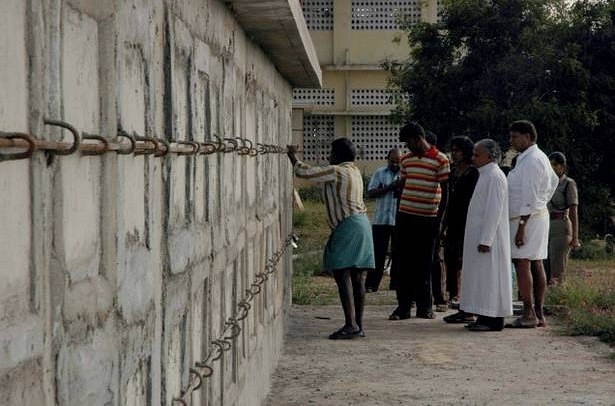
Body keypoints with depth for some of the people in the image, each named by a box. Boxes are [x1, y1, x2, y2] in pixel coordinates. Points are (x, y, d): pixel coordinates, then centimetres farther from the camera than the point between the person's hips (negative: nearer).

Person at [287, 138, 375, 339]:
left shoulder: (337, 171, -9)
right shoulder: (354, 171, 18)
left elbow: (305, 172, -7)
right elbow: (317, 173, 28)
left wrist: (292, 155, 10)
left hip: (347, 227, -9)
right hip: (361, 223, 9)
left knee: (342, 274, -12)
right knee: (357, 277, 7)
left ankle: (350, 325, -20)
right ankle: (358, 325, 8)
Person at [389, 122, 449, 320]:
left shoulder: (440, 160, -6)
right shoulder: (406, 159, 11)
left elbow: (446, 191, -5)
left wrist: (440, 218, -7)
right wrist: (397, 214, 17)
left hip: (427, 220, -4)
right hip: (405, 216, 5)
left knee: (424, 264, 3)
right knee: (403, 262, 2)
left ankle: (424, 306, 13)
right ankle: (403, 306, 6)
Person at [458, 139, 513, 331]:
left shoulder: (495, 177, -15)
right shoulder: (486, 175, 15)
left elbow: (494, 211, -21)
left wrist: (485, 240, -23)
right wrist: (483, 238, 17)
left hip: (489, 236, -10)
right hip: (480, 234, 10)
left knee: (489, 276, -7)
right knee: (482, 277, 11)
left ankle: (493, 321, -4)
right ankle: (485, 317, 15)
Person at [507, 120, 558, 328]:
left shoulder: (530, 161, -16)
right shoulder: (540, 157, 16)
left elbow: (529, 198, -21)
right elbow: (554, 180, 32)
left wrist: (521, 227, -22)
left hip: (527, 218, -11)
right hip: (540, 215, 11)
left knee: (522, 264, -12)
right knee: (536, 264, 10)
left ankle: (529, 314, -14)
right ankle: (539, 314, 13)